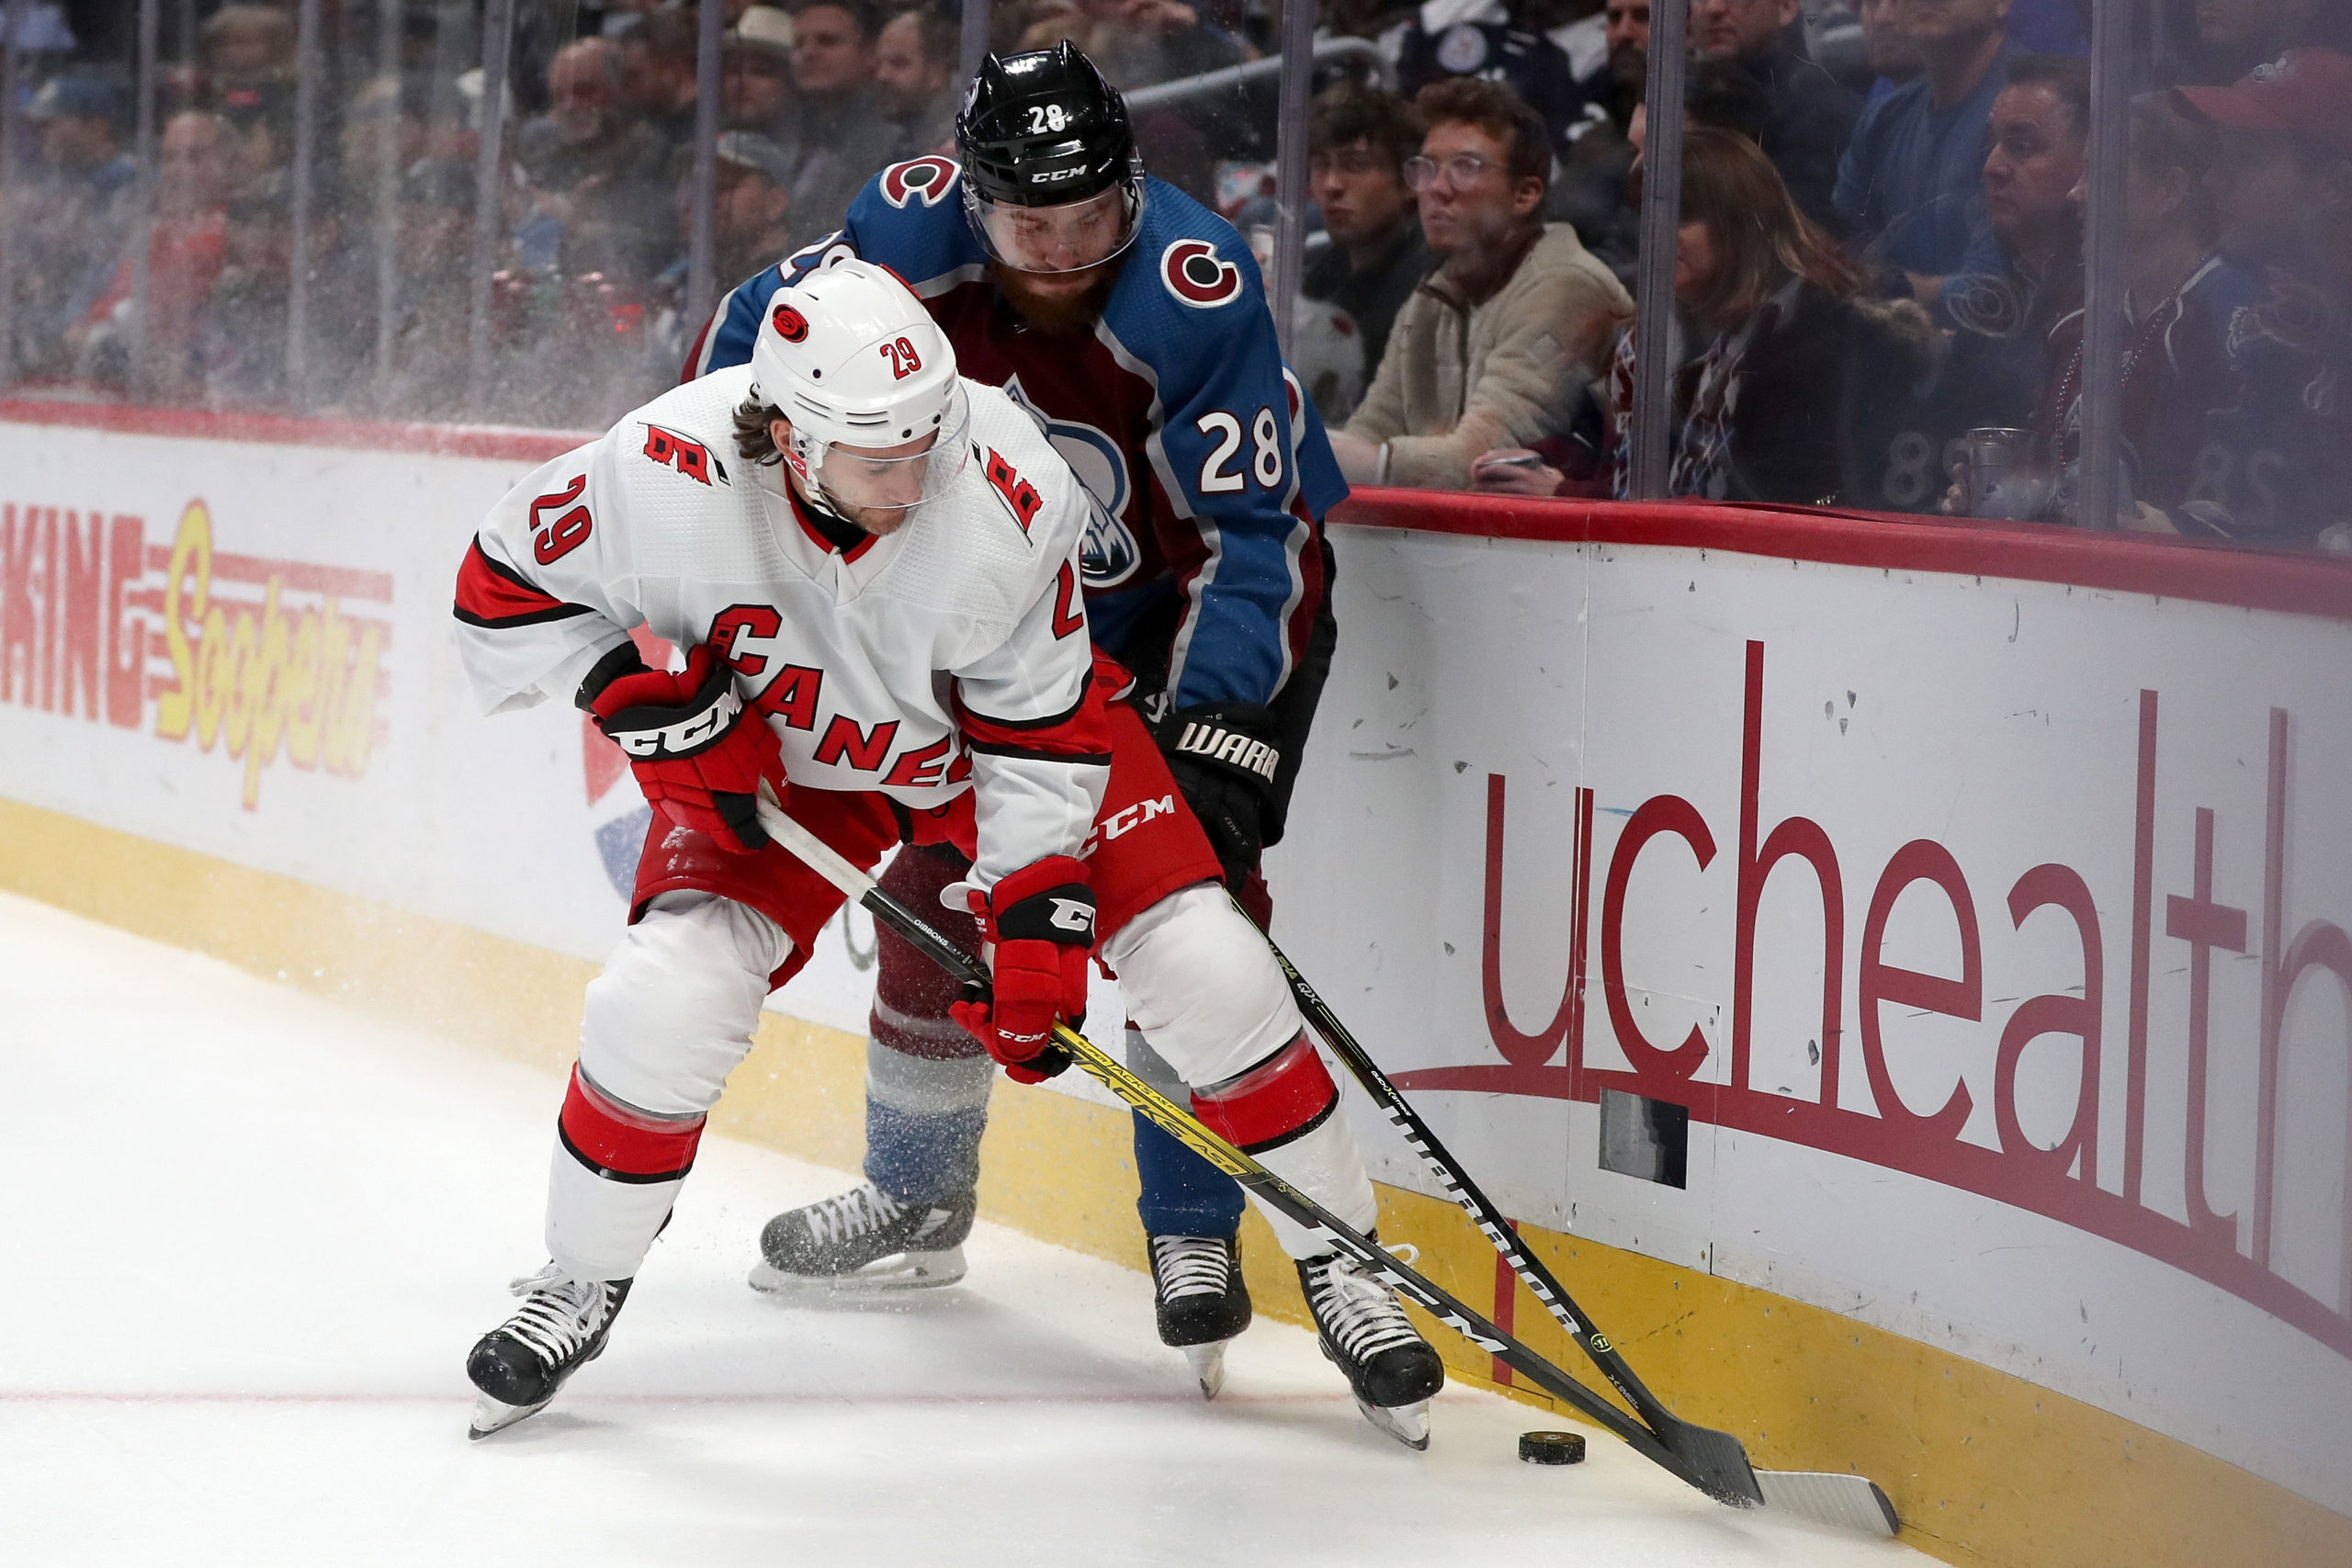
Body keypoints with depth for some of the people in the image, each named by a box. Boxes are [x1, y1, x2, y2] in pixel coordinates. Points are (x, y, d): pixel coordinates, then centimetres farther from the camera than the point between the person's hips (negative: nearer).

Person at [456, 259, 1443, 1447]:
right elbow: (504, 587, -16)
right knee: (669, 1000, -19)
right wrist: (647, 698, -26)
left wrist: (1035, 915, -22)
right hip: (775, 754, 0)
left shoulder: (1010, 492, -33)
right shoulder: (669, 476, -34)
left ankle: (1339, 1262, 9)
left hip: (997, 722, 0)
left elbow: (1042, 729, -19)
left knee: (1206, 971, -12)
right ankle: (581, 1282, 8)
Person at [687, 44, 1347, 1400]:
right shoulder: (916, 231, -21)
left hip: (1221, 595, -5)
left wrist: (1213, 725, -41)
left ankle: (1194, 1234, -12)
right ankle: (917, 1196, 24)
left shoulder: (1194, 296, -33)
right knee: (948, 872, 6)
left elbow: (1252, 540, -32)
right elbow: (756, 338, -4)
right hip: (1033, 599, 5)